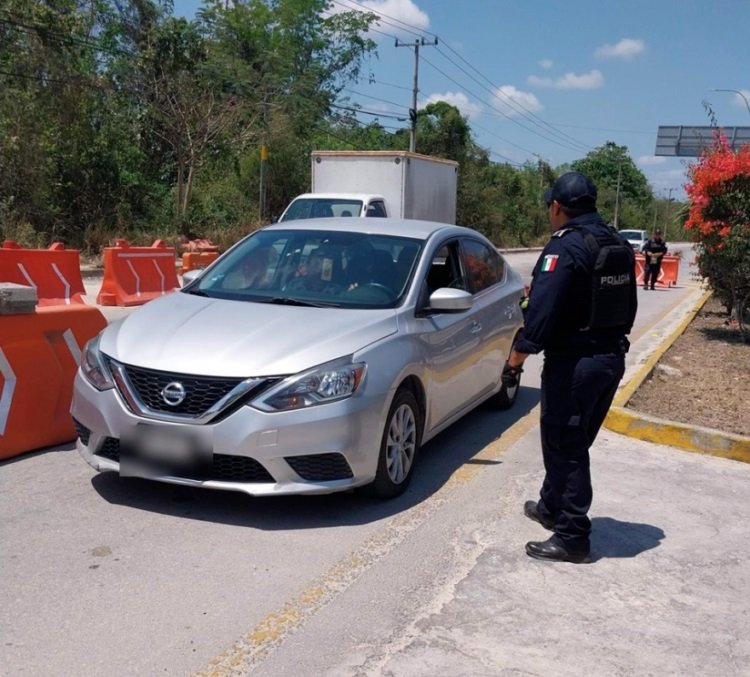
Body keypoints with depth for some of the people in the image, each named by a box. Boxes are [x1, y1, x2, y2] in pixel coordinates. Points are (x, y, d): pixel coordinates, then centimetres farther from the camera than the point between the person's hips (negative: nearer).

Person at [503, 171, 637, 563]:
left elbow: (542, 309, -23)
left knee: (565, 446, -1)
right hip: (612, 357, 9)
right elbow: (625, 306, 15)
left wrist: (516, 359, -17)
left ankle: (572, 538, 5)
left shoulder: (566, 246, -17)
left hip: (573, 362, -9)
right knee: (570, 441, 21)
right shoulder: (617, 245, 10)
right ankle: (552, 507, 36)